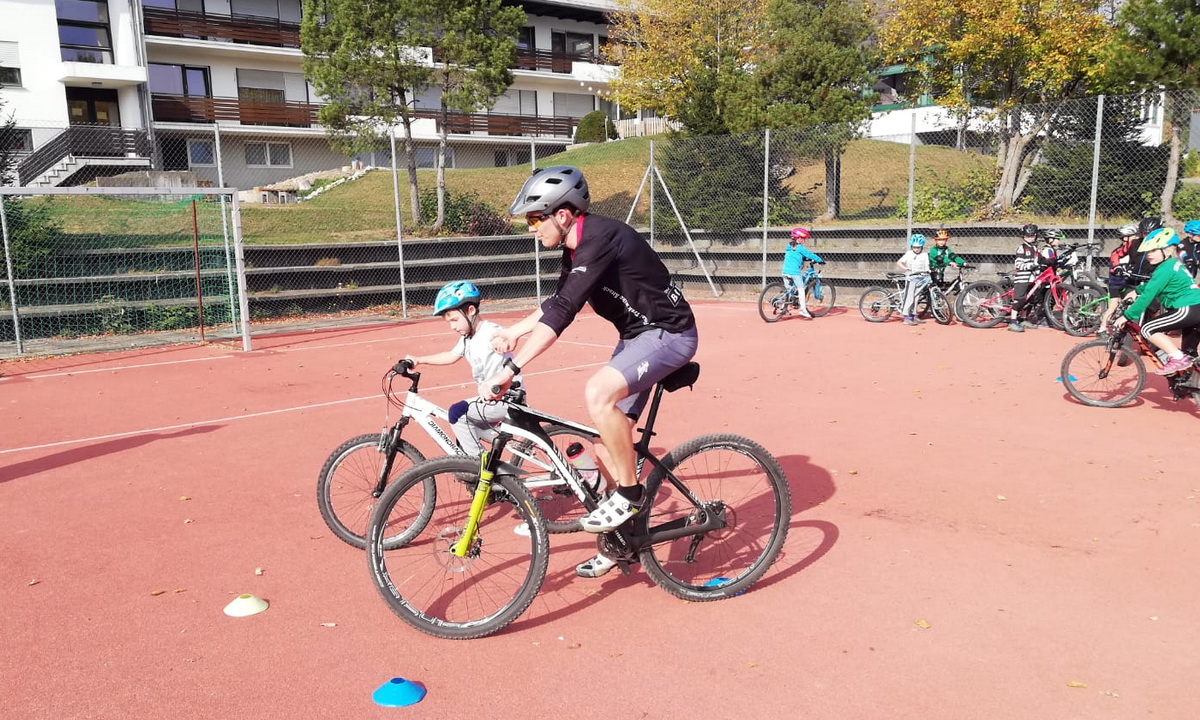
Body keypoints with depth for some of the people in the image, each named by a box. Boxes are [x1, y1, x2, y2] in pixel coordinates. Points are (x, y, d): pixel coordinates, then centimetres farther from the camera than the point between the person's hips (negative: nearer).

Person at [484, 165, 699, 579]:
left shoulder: (600, 238, -24)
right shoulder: (577, 247, 6)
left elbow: (563, 311, -33)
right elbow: (559, 301, 23)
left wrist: (511, 368, -34)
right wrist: (514, 331, 13)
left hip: (668, 332, -10)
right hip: (636, 336, 10)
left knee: (597, 394, -33)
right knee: (607, 446, 7)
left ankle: (630, 493, -13)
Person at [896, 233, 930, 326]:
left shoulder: (925, 255, 7)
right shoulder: (908, 254, -2)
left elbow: (927, 266, 6)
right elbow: (899, 262, -6)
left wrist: (927, 276, -6)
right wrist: (904, 268, -22)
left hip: (920, 278, 4)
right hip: (911, 278, -4)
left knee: (915, 297, 13)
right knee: (909, 298, -9)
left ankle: (913, 316, 21)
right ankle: (906, 318, -9)